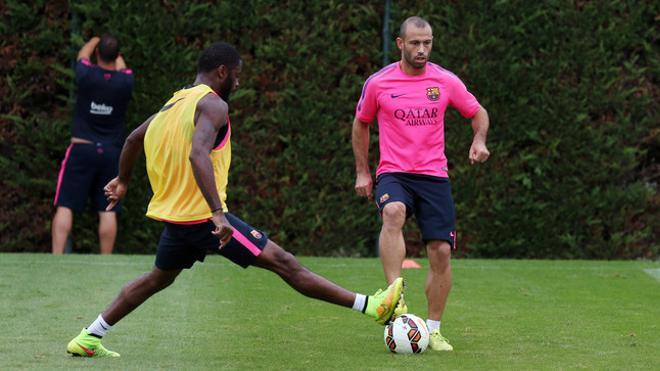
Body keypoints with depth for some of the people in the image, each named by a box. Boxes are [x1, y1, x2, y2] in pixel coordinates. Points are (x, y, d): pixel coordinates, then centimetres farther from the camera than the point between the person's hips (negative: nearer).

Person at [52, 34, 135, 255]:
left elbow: (83, 53, 14)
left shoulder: (87, 76, -10)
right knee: (108, 211, 3)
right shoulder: (125, 82, -6)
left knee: (65, 207, -3)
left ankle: (56, 258, -13)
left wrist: (95, 41, 36)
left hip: (82, 148, -2)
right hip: (112, 153, 2)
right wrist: (114, 50, 41)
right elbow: (120, 66, 19)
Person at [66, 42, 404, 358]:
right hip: (204, 215, -8)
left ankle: (89, 338, 27)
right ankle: (371, 306, -11)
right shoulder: (213, 104, -14)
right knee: (283, 262, -10)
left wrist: (123, 181, 44)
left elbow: (133, 140, 26)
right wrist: (217, 213, -36)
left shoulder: (175, 102, 14)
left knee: (159, 277, 29)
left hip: (174, 216, 8)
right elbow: (198, 154, -31)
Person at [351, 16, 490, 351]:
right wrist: (362, 172, 13)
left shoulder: (446, 81, 2)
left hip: (434, 175, 2)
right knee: (393, 212, -36)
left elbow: (477, 113, 15)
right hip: (393, 173, -2)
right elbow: (360, 124, 16)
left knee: (441, 251, -4)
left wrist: (479, 141, -5)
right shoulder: (378, 83, 1)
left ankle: (433, 329, 10)